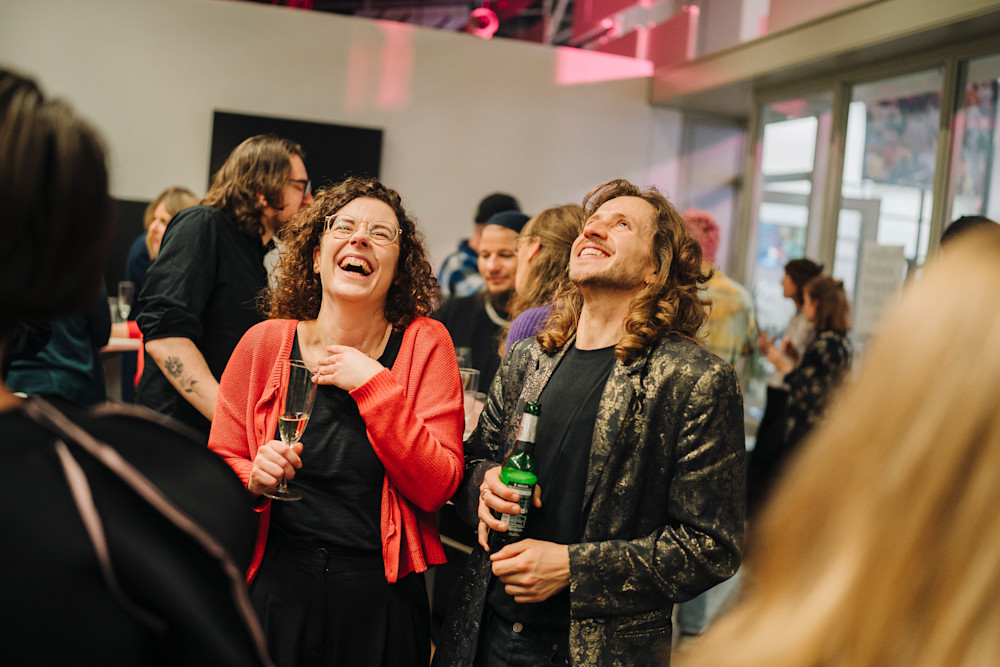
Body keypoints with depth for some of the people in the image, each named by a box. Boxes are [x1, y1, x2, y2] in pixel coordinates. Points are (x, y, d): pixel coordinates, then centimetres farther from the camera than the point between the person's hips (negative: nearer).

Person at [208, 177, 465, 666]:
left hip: (381, 602, 0)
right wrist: (254, 479, -16)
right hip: (277, 586, 1)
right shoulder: (265, 343, -3)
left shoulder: (424, 344, -7)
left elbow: (436, 488, -14)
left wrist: (374, 386, -21)